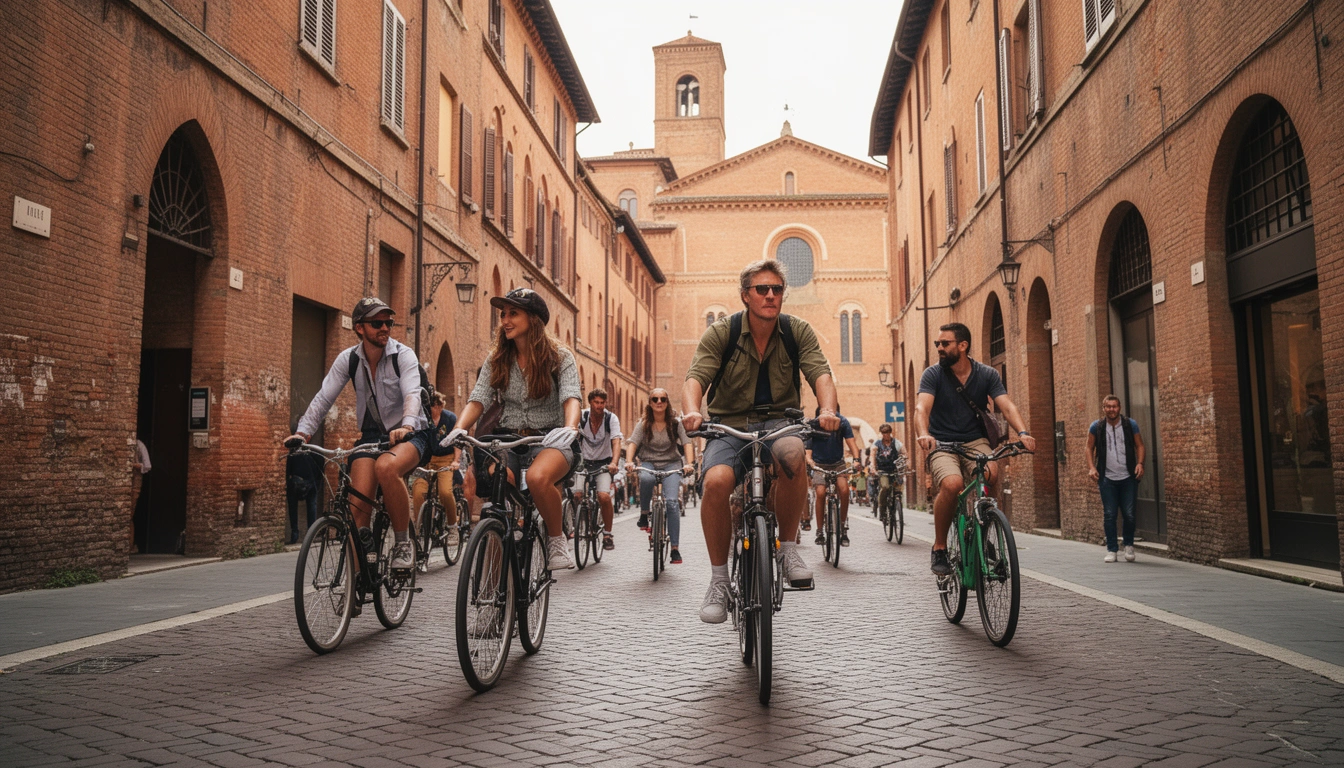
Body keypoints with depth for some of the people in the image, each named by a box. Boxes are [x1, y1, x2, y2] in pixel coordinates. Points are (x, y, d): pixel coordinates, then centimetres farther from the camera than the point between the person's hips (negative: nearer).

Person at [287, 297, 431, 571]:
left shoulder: (403, 355, -11)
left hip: (409, 434, -4)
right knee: (358, 501, -16)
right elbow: (323, 398, -5)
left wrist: (407, 425, -47)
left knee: (386, 467, -36)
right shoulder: (349, 359, 0)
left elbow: (412, 394, -27)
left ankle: (403, 543, -19)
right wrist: (302, 432, -20)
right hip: (372, 434, 4)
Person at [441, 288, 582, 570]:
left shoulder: (560, 357, 0)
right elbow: (478, 399, -1)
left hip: (550, 440, -4)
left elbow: (571, 398, -15)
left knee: (538, 477, -36)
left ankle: (556, 539, -10)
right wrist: (459, 428, -21)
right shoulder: (496, 359, 9)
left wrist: (570, 428, -37)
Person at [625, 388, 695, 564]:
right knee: (646, 478, -38)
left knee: (672, 502, -19)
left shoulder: (676, 422, -2)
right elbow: (633, 442, -12)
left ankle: (675, 548, -14)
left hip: (671, 464, 0)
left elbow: (686, 442, -10)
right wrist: (629, 461, -32)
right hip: (649, 463, 0)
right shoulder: (644, 424, -1)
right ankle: (644, 513, -12)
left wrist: (689, 463, -27)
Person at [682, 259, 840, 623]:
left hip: (779, 422, 1)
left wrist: (827, 409, -34)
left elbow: (820, 372, -11)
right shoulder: (720, 333, -3)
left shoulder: (797, 331, 1)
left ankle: (788, 547, -15)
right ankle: (718, 579, -11)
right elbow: (695, 377, -14)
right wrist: (692, 411, -37)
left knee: (792, 453, -37)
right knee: (716, 481, -32)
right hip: (729, 426, 0)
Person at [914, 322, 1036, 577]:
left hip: (975, 441, 2)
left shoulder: (988, 375, 2)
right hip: (941, 444, -2)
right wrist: (923, 434, -41)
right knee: (952, 484, -32)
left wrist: (1022, 432, -31)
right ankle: (939, 548, -12)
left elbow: (1007, 406, -10)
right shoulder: (933, 374, -4)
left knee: (991, 472, -31)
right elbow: (922, 407, -20)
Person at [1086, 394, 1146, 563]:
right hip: (1107, 478, 0)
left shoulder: (1131, 424, 2)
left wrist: (1140, 463, -8)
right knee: (1109, 515, 0)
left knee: (1129, 514, 0)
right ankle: (1111, 550, 9)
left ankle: (1129, 545, 21)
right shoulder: (1096, 427, 3)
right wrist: (1091, 467, -4)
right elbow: (1090, 448, 9)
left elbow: (1139, 445, 8)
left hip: (1128, 477, 0)